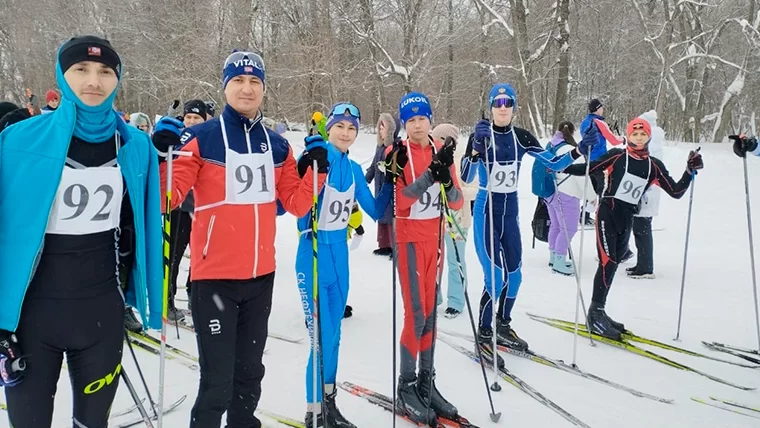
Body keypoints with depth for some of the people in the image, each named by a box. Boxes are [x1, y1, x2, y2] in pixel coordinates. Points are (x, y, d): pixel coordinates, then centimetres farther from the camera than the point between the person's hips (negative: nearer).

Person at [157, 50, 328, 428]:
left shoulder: (277, 146, 6)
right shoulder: (200, 137, -8)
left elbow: (297, 204, 8)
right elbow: (167, 197, -13)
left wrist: (316, 170, -5)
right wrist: (162, 155, -28)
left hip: (261, 274, 5)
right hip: (214, 274, -5)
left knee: (250, 371, 21)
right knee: (217, 381, -3)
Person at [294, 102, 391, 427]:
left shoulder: (354, 169, 6)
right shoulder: (315, 158, -12)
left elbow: (375, 211, 13)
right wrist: (304, 170, -34)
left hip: (340, 254, 6)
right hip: (313, 253, -6)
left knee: (334, 333, 17)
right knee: (321, 336, -4)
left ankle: (328, 402, 34)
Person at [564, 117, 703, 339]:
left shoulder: (654, 165, 7)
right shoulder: (617, 155, -4)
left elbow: (676, 192, 8)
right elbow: (587, 169, -7)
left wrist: (690, 171, -2)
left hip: (626, 219, 5)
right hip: (607, 213, -5)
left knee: (612, 266, 10)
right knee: (608, 262, -13)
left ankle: (598, 312, 20)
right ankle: (595, 313, -6)